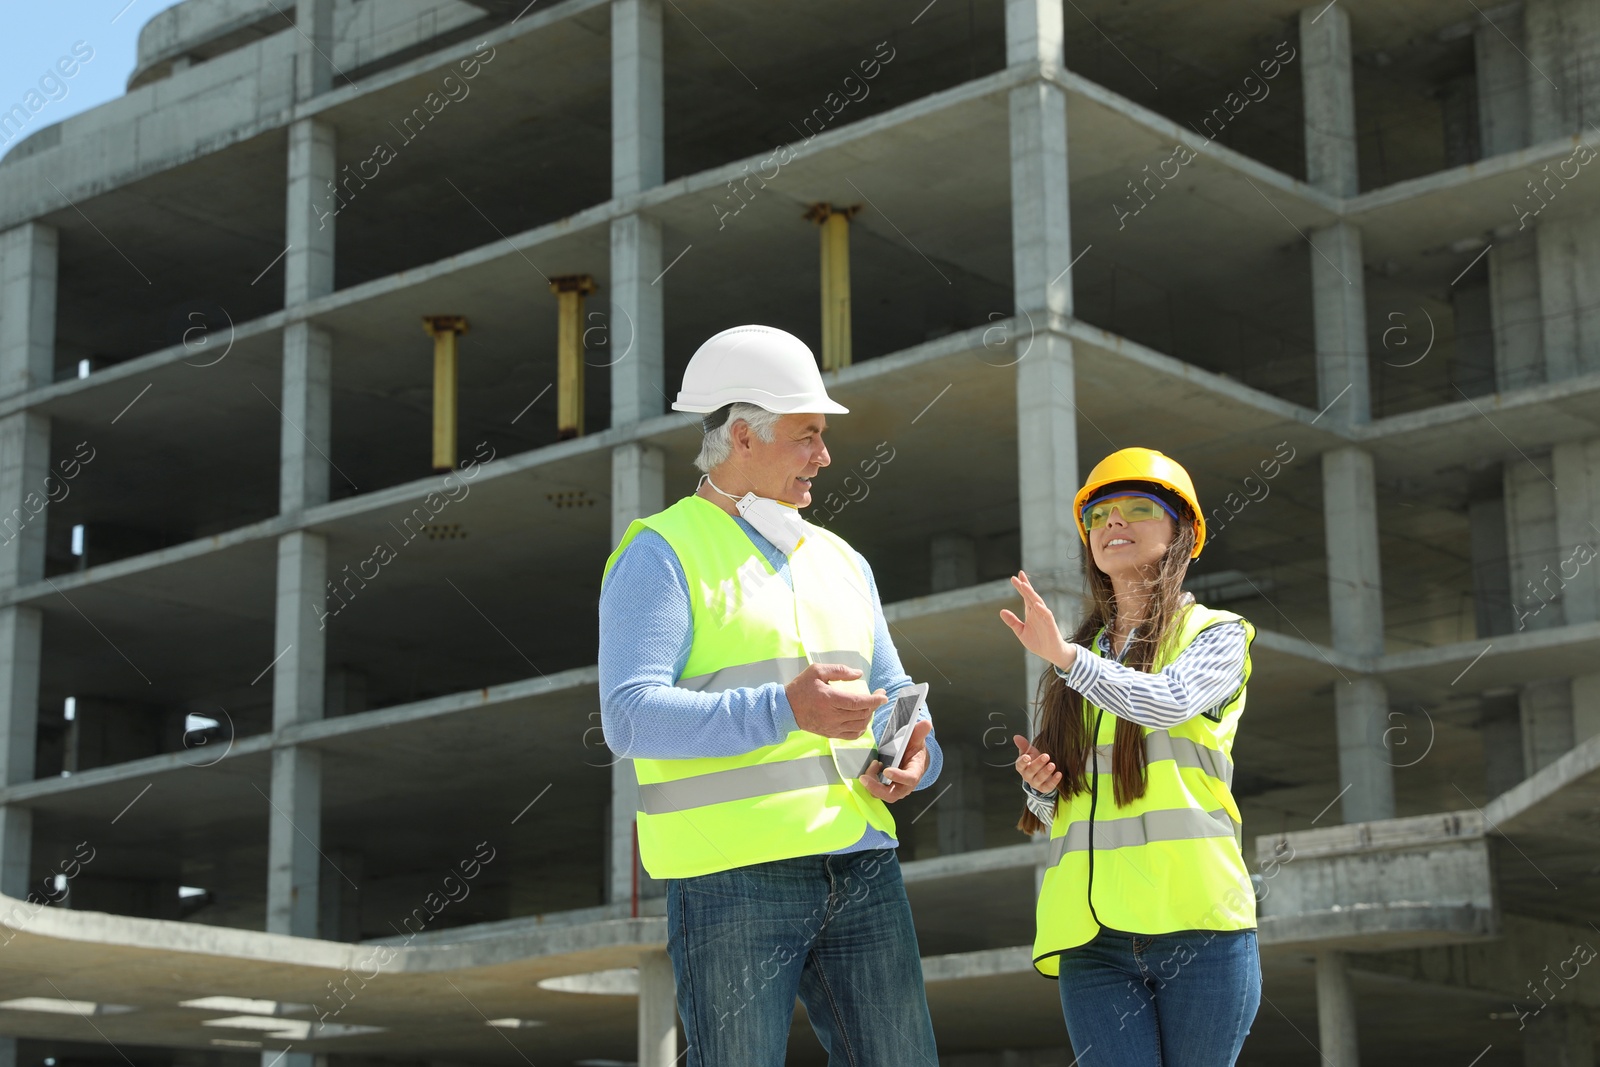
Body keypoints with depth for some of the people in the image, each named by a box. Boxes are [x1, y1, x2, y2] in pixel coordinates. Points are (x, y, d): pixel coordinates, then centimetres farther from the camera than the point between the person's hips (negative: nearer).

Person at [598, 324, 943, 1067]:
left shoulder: (838, 561, 20)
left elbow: (892, 697, 22)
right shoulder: (662, 553, -3)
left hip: (861, 866, 6)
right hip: (731, 876, -6)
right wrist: (782, 711, -27)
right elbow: (629, 718, -15)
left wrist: (915, 754, -3)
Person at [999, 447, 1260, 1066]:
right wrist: (1038, 784, 3)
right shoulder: (1068, 669, 22)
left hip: (1195, 921, -3)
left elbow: (1169, 701, -14)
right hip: (1091, 928, 3)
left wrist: (1065, 656, -25)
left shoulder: (1216, 634, 9)